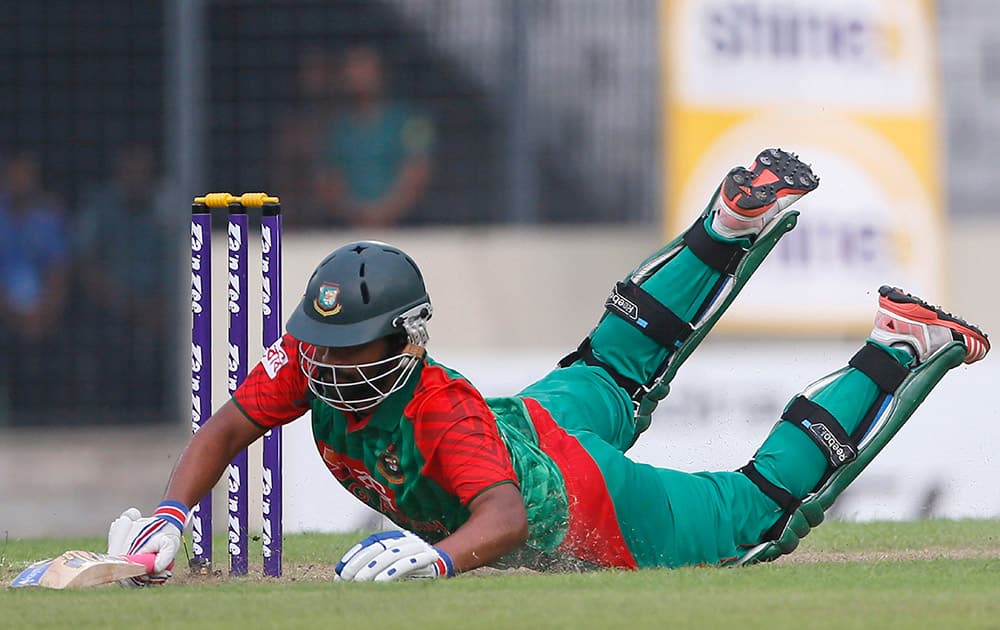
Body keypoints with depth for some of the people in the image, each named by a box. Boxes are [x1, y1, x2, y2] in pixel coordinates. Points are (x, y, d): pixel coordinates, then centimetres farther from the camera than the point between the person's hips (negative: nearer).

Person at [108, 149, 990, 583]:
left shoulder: (442, 414, -44)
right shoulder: (310, 360, -27)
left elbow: (507, 515, -57)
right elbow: (224, 431, -19)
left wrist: (435, 558, -77)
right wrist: (168, 520, -37)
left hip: (586, 511, -7)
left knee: (763, 514, 11)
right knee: (616, 375, 37)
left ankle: (900, 351, 21)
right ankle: (735, 223, 47)